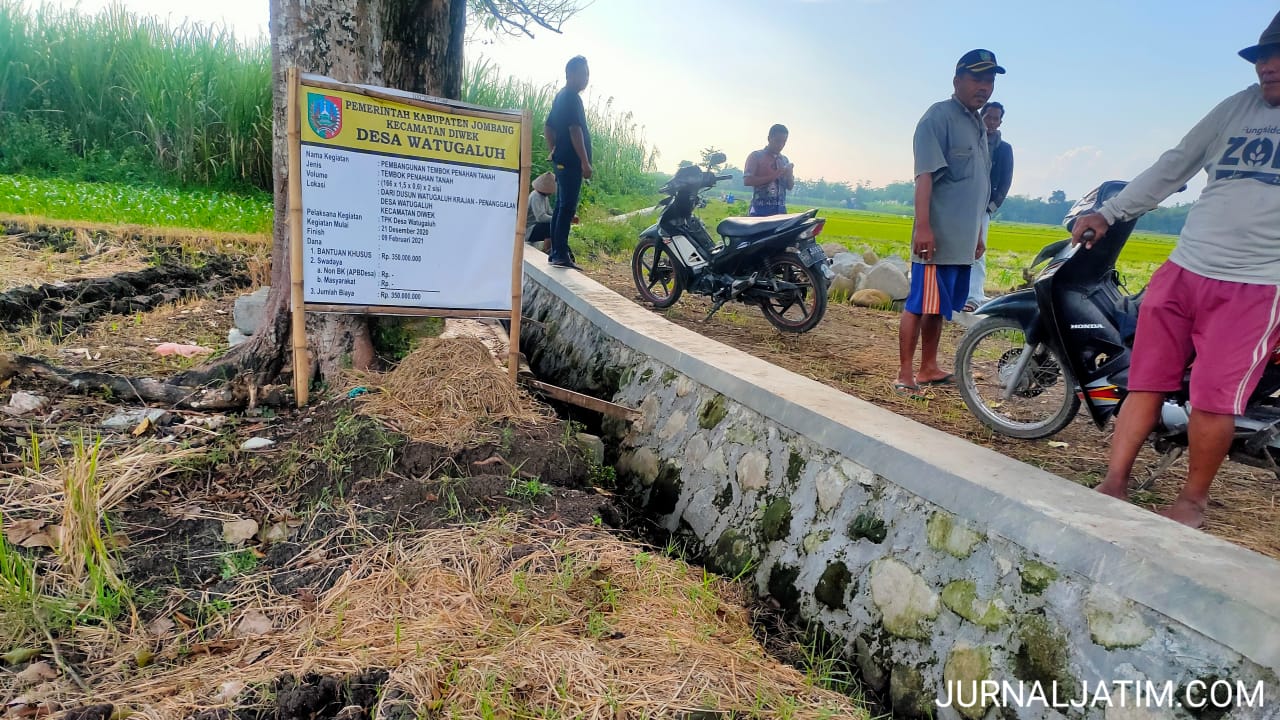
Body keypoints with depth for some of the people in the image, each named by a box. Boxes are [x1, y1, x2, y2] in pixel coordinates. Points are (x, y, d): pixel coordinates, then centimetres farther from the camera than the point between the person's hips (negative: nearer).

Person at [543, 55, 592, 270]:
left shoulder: (560, 96, 19)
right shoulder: (572, 97, -11)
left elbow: (548, 127, 24)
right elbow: (575, 129, -20)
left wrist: (554, 150, 24)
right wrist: (585, 161, -21)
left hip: (562, 160, 10)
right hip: (572, 161, -10)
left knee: (561, 206, 10)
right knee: (568, 207, -12)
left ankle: (556, 252, 14)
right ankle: (561, 254, -14)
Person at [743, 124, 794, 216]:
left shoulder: (785, 160, 18)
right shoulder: (756, 156, 2)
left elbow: (790, 186, 20)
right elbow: (747, 180, -10)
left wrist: (790, 174, -3)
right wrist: (773, 176, -15)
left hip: (780, 210, 6)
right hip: (760, 210, -5)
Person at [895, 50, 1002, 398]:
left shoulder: (978, 126, 21)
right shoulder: (940, 116, -6)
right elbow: (925, 176, -15)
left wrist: (978, 234, 25)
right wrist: (923, 227, -23)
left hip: (963, 240, 9)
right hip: (938, 237, -8)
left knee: (938, 307, 12)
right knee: (919, 305, -7)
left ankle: (928, 367, 20)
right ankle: (905, 374, -2)